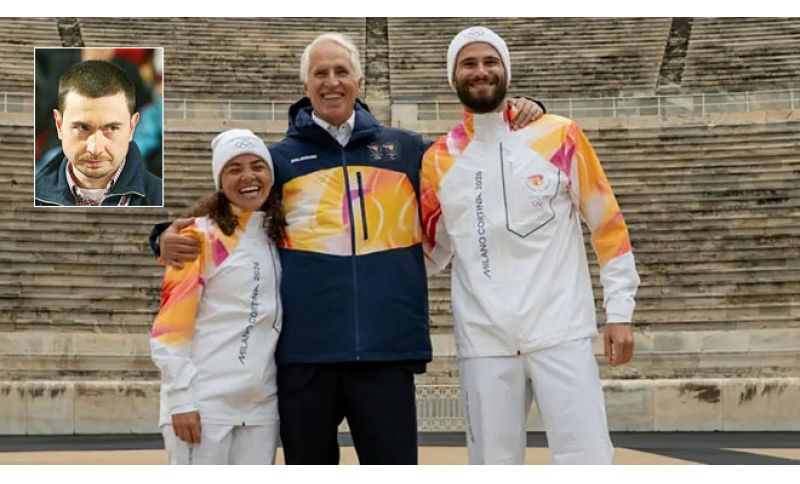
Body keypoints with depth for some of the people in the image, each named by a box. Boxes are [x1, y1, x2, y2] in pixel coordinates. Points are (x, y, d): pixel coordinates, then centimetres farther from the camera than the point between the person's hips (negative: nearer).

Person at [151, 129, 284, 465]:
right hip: (204, 403, -5)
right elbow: (169, 328, -9)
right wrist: (181, 399, -15)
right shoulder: (202, 236, -5)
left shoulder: (277, 238, 12)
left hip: (261, 405, 6)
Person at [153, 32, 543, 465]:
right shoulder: (280, 157, 10)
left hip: (388, 348, 0)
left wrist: (518, 121, 8)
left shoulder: (406, 148, 12)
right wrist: (172, 238, -5)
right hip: (305, 350, 0)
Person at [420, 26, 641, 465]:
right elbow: (430, 250, 16)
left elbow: (608, 224, 4)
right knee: (494, 465, 7)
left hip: (561, 331, -2)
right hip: (483, 340, 2)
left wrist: (619, 311, 0)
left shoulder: (560, 137, 1)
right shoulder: (439, 160, 7)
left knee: (587, 459, -3)